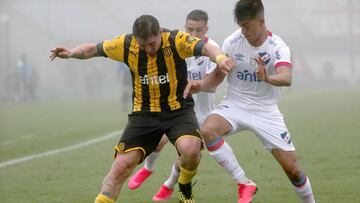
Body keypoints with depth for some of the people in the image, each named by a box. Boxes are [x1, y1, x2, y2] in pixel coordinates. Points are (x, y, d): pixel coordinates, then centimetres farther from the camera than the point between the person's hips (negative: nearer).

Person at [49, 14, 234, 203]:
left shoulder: (176, 40, -19)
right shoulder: (126, 44, -10)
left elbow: (205, 48, -35)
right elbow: (94, 49, 5)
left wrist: (220, 58, -58)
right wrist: (71, 53, -14)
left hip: (178, 109, -2)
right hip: (144, 113, 2)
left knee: (191, 149, -29)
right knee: (122, 164, -9)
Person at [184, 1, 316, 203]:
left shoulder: (278, 47, -15)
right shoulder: (232, 42, -9)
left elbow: (286, 78, -34)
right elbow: (218, 75, 1)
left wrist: (268, 78, -56)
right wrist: (201, 84, -21)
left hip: (266, 110, -1)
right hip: (235, 105, 1)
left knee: (293, 168, -5)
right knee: (208, 130, -31)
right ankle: (244, 184, -21)